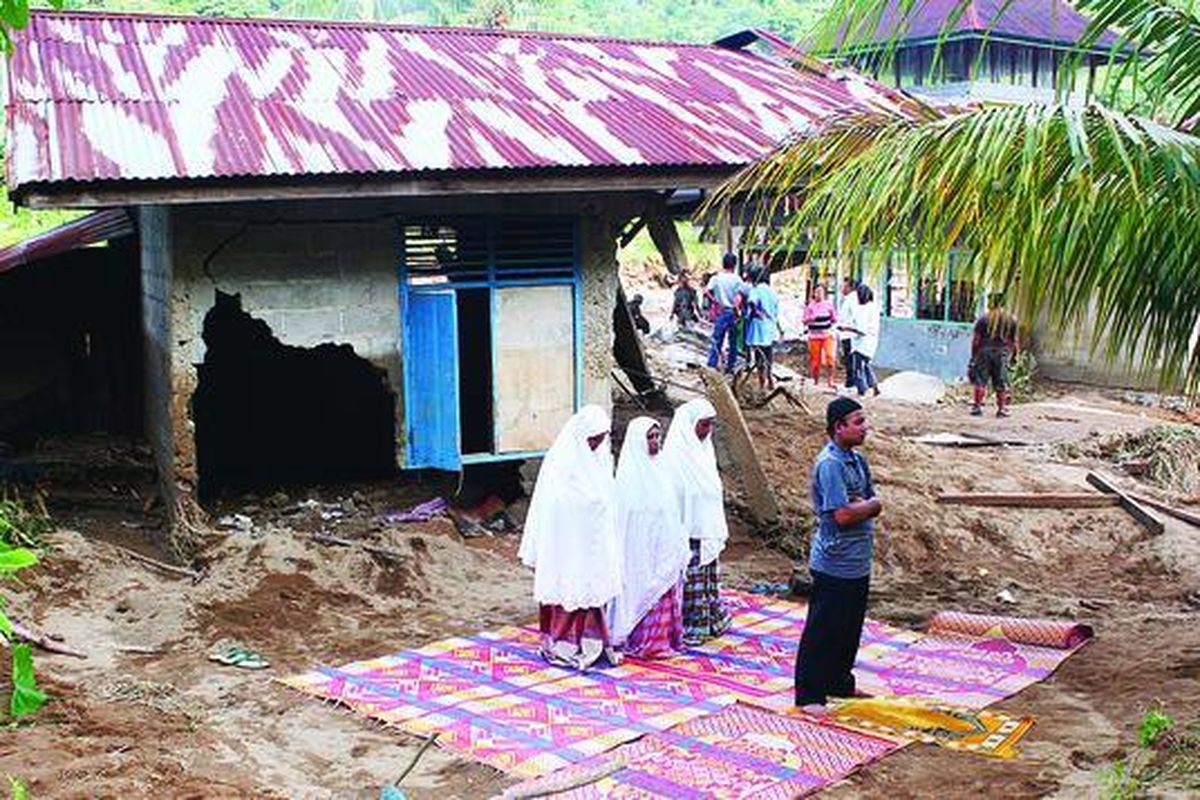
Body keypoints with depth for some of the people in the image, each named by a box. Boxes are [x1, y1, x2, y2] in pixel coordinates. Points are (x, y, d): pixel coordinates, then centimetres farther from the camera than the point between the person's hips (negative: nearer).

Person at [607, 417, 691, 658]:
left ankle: (667, 637, 23)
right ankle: (644, 643, 8)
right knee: (646, 591, -1)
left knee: (667, 590, 13)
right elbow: (628, 515, -17)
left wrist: (677, 545, 15)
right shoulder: (630, 473, -15)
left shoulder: (657, 467, 9)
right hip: (643, 548, -8)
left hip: (664, 545, 8)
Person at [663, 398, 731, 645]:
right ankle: (688, 627, 8)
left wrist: (718, 529, 17)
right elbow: (672, 495, -18)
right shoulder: (676, 453, -16)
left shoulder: (703, 449, 10)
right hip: (687, 531, -8)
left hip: (707, 529, 8)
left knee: (709, 575, 16)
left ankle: (710, 621, 28)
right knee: (689, 578, -1)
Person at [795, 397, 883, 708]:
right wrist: (869, 505, -7)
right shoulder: (829, 464, -19)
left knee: (850, 627, 19)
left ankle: (839, 682, 33)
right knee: (822, 631, -1)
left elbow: (875, 505, 11)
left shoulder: (856, 460, 11)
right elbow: (843, 515, -25)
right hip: (835, 565, -9)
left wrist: (860, 506, -10)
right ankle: (809, 693, 8)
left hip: (857, 563, 9)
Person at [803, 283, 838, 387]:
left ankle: (831, 380, -8)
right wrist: (810, 319, -19)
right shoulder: (810, 306, 1)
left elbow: (834, 319, 13)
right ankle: (816, 381, 18)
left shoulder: (829, 304, 4)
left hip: (827, 335, 0)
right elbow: (805, 321, 0)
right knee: (815, 359, 3)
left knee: (830, 356, -15)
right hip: (814, 336, 0)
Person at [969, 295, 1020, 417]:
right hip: (1002, 354, 2)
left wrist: (974, 355, 7)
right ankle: (1001, 408, 11)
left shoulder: (983, 319, -2)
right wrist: (1015, 354, 16)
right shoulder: (1012, 320, 4)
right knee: (1001, 383, 8)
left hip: (984, 352, -1)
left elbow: (976, 339, -2)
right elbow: (1015, 341, 4)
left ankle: (978, 406, 0)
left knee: (980, 381, 3)